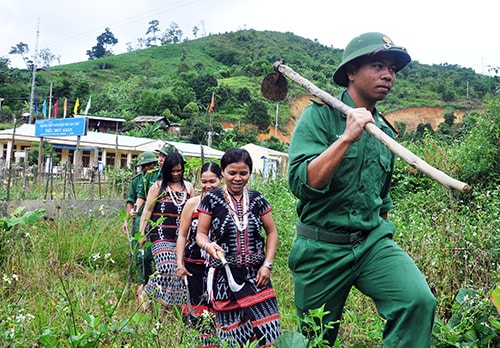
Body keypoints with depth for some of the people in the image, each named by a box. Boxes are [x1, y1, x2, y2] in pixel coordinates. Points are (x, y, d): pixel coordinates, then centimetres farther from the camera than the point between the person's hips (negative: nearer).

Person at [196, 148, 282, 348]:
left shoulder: (257, 199, 4)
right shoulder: (212, 200, -3)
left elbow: (271, 232, 11)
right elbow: (200, 233, 2)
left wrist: (267, 264, 0)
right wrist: (208, 245, -21)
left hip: (256, 275, 2)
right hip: (224, 276, -2)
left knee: (267, 331, -5)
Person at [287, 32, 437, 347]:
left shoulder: (385, 131, 10)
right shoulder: (320, 115, -8)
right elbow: (302, 184, -21)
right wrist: (348, 137, -24)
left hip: (373, 241, 4)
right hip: (322, 248, -4)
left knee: (419, 300, -23)